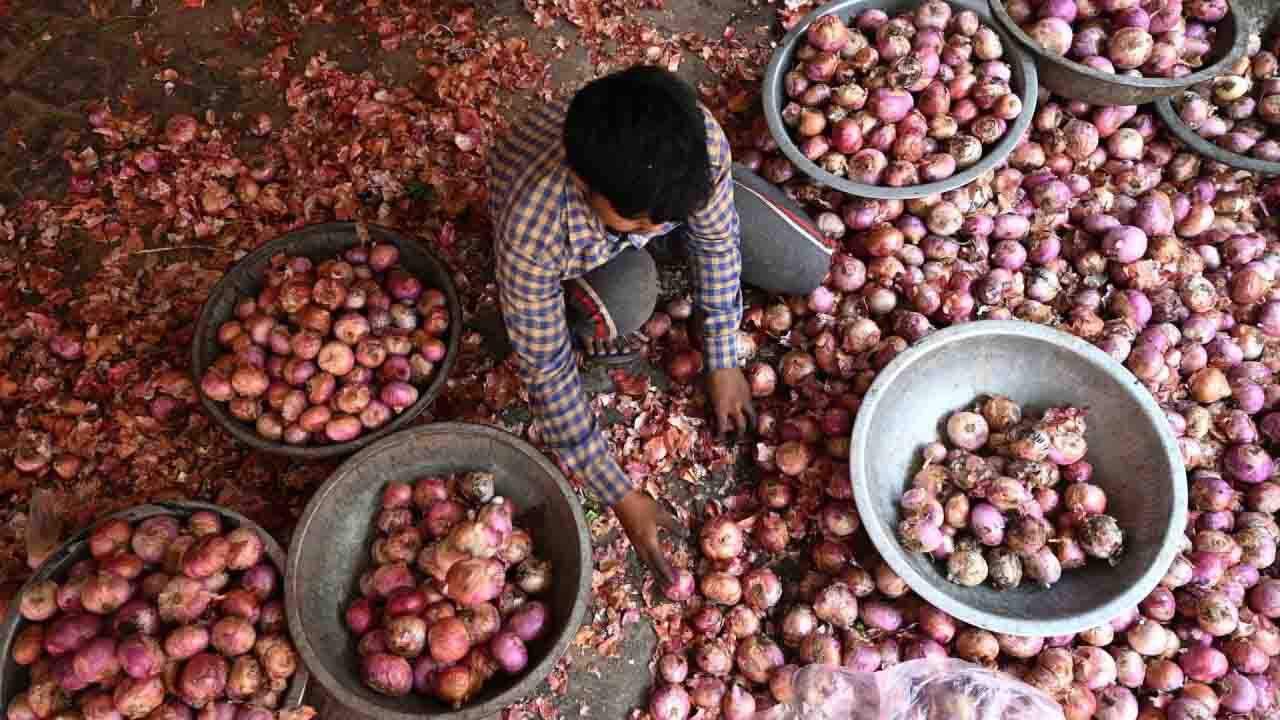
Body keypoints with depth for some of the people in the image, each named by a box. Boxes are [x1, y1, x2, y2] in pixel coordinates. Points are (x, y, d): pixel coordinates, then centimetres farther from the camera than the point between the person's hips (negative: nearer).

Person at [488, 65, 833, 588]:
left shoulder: (699, 141, -39)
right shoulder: (532, 230, -44)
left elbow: (716, 240, -17)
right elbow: (545, 369, -32)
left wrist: (723, 364, -11)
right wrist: (621, 497, -28)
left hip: (645, 185, 3)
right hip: (572, 254, -2)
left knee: (809, 266, -4)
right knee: (622, 307, -37)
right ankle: (590, 325, 1)